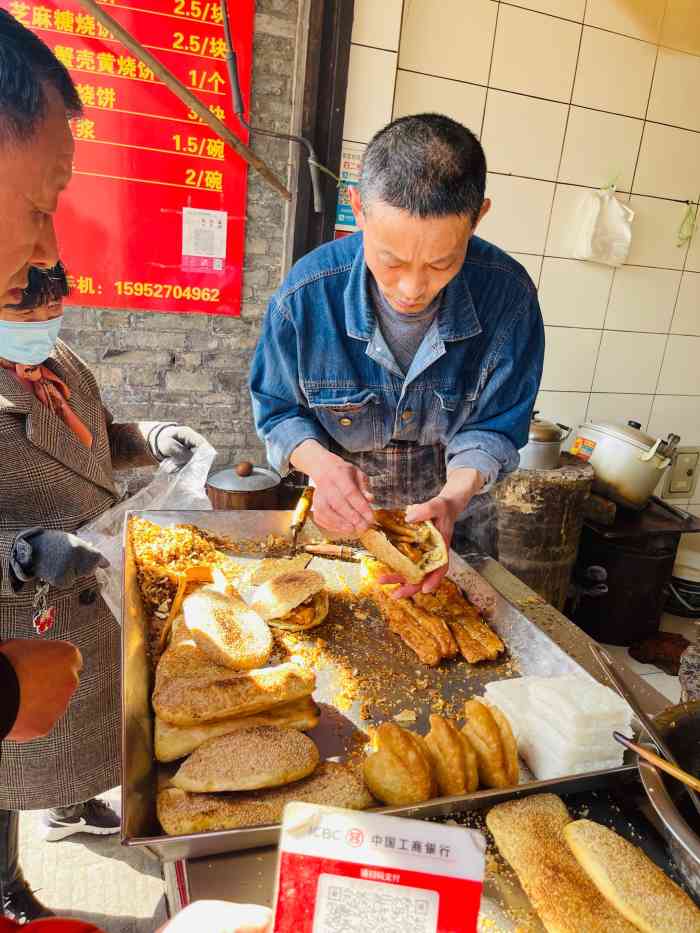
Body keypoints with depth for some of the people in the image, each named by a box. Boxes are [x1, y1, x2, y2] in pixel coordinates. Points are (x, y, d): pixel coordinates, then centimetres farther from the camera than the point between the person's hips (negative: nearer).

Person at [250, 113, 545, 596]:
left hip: (456, 508, 1)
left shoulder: (508, 295, -26)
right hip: (344, 516, 0)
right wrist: (321, 462, -34)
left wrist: (452, 501, -36)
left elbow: (493, 428, -16)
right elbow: (279, 410, -12)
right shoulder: (305, 294, -26)